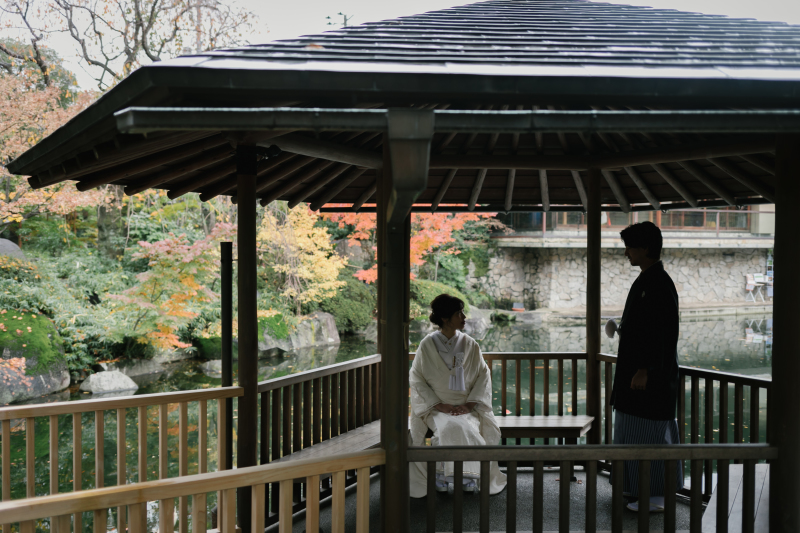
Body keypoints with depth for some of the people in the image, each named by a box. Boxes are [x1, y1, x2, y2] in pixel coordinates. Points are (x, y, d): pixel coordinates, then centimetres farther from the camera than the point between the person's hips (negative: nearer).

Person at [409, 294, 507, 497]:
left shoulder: (469, 344, 5)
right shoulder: (427, 345, -2)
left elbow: (484, 375, 5)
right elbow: (416, 379, -1)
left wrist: (469, 404, -9)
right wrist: (438, 405, -12)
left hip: (466, 407, 2)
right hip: (437, 407, -2)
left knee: (467, 428, -29)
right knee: (448, 427, -32)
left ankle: (470, 476, -13)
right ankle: (440, 476, -16)